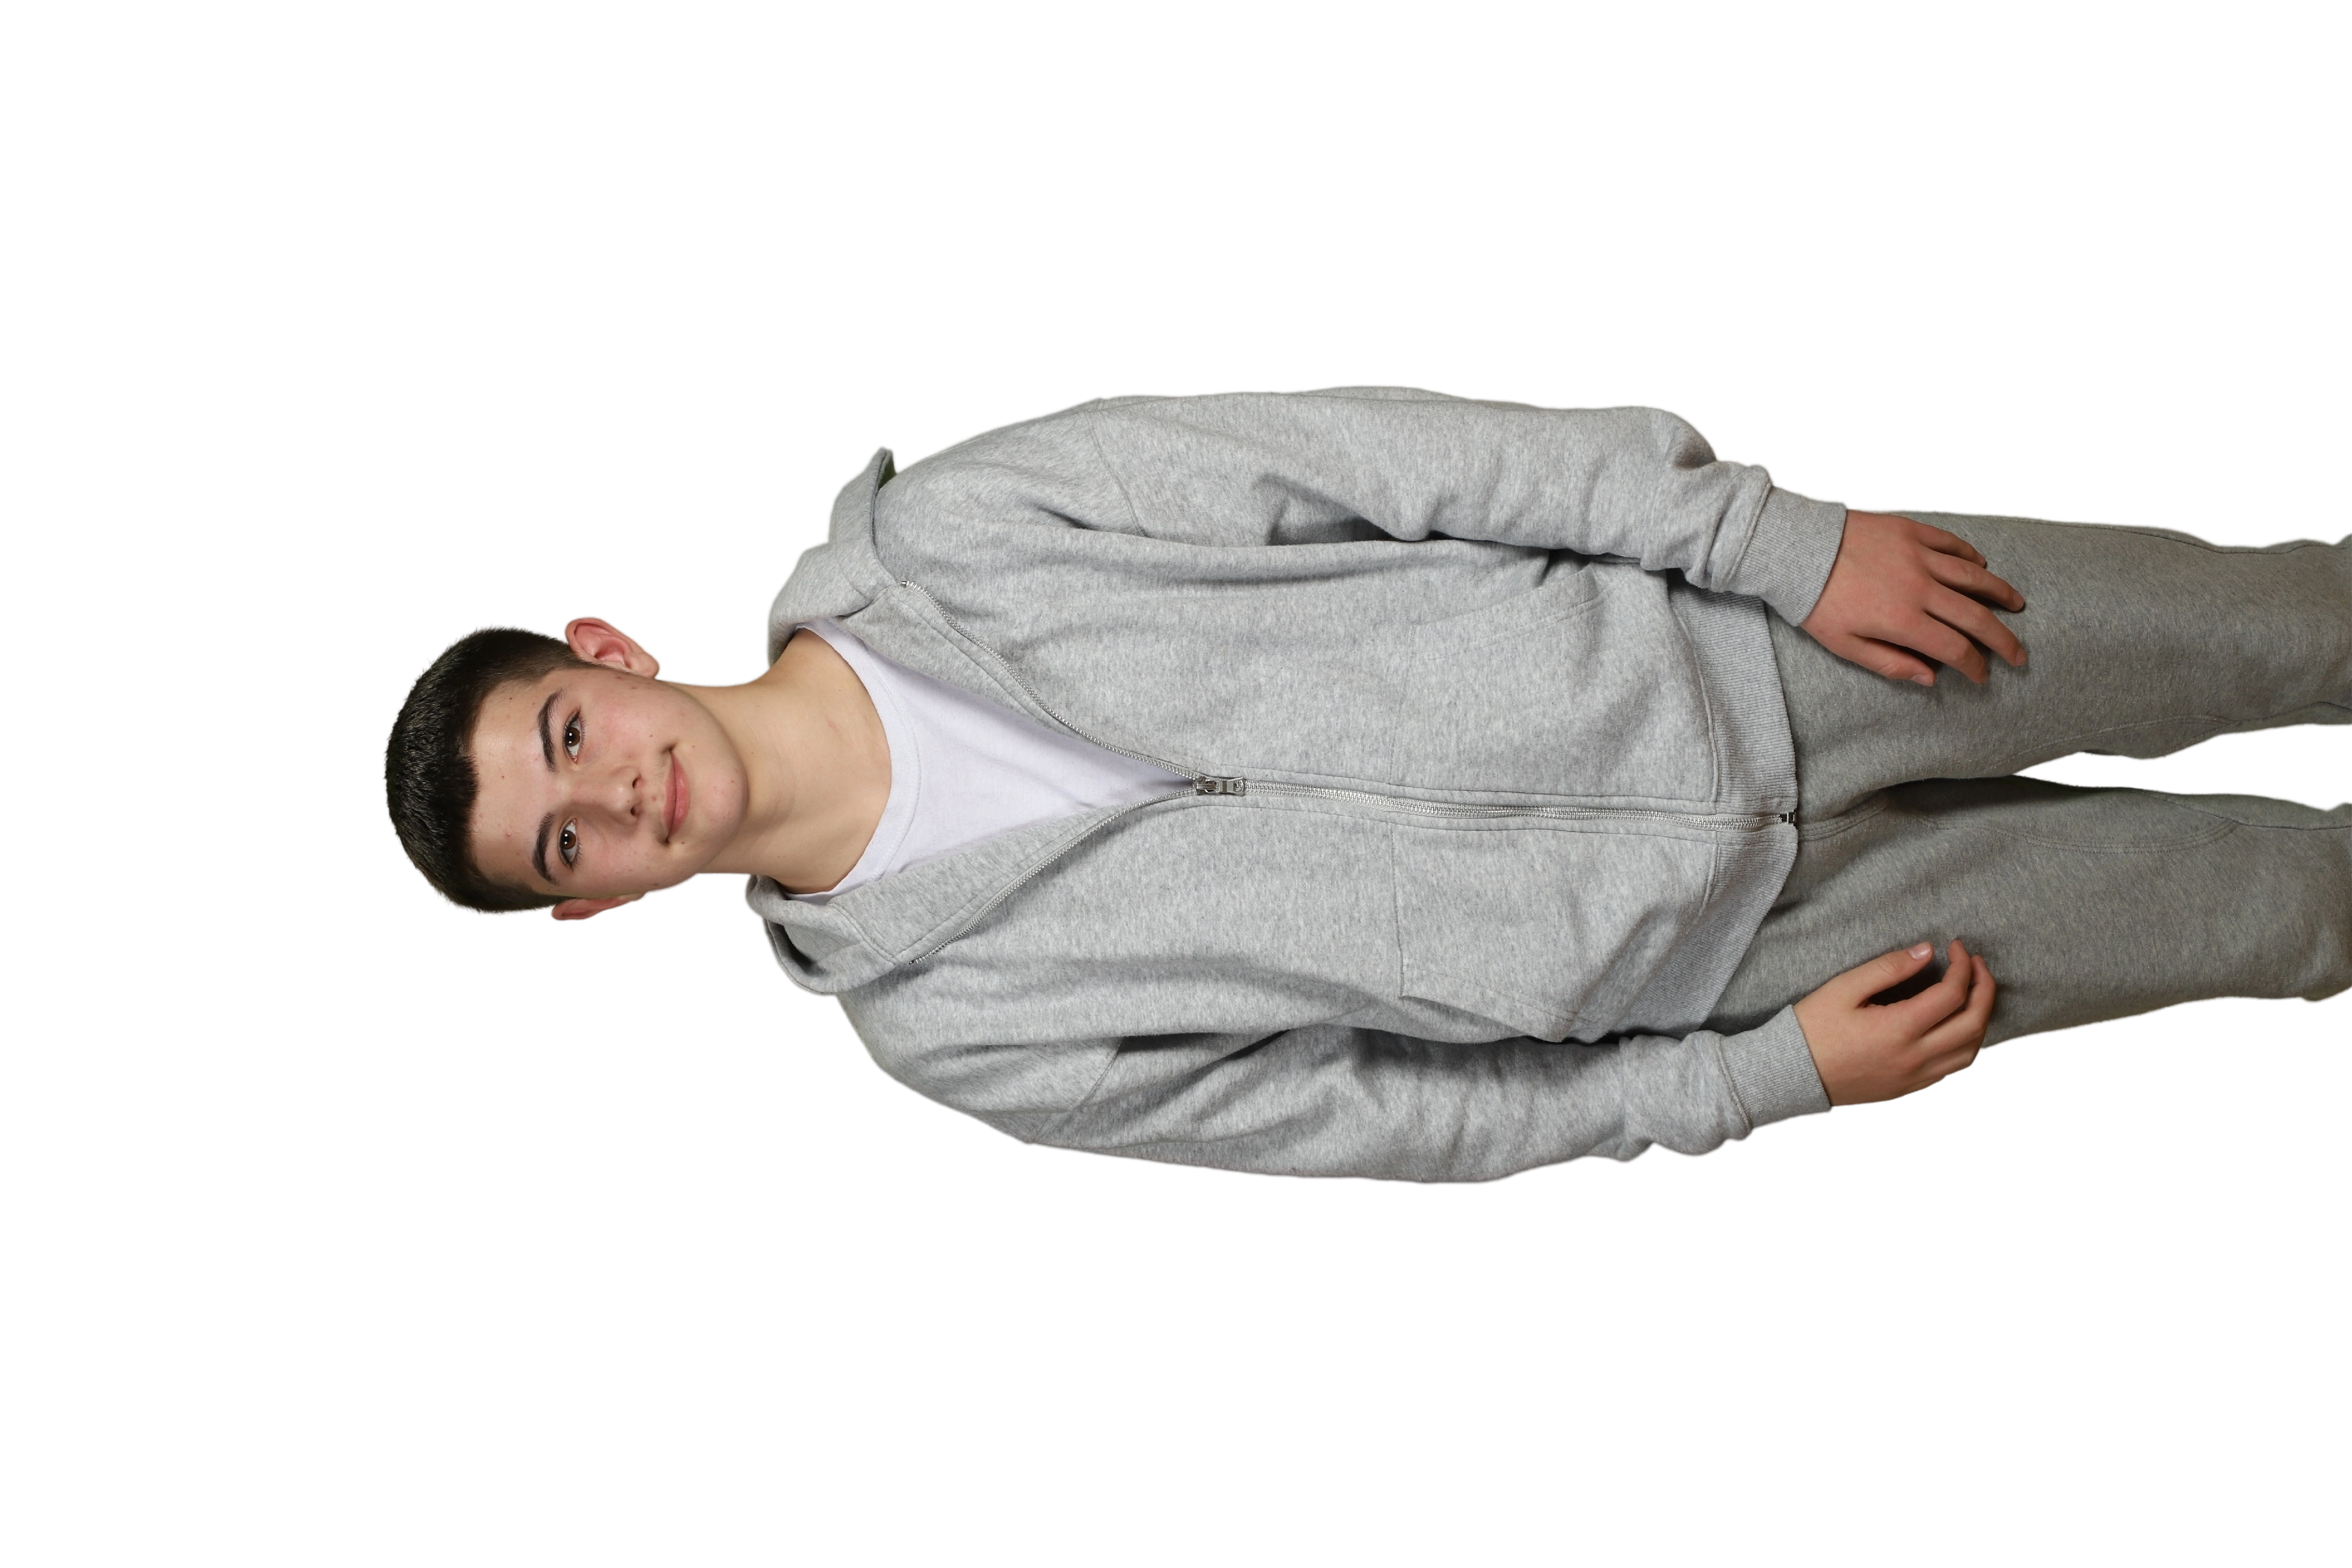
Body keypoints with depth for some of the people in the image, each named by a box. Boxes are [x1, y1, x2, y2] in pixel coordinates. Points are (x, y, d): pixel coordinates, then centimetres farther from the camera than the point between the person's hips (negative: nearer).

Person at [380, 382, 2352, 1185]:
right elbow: (1391, 1113, -5)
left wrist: (1784, 536, -12)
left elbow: (1392, 445, -11)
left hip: (1717, 642, 1)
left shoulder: (940, 526, -14)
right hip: (1698, 955, -1)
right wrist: (1770, 1078, -8)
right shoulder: (944, 1025, -10)